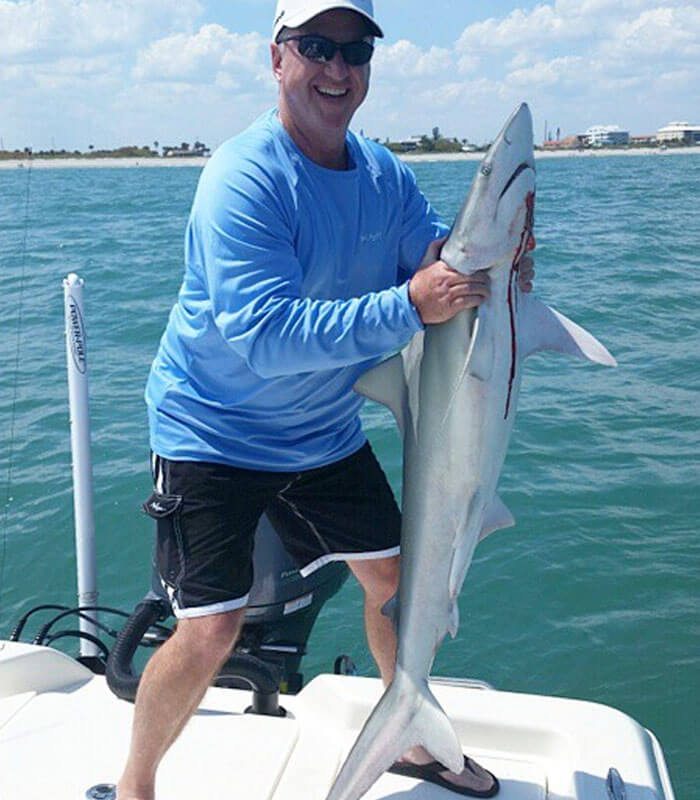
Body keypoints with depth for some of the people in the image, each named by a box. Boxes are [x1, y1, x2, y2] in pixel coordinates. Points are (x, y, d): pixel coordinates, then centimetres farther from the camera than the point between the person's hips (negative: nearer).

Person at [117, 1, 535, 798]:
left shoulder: (385, 173, -1)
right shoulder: (243, 178, -22)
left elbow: (438, 261, 3)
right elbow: (266, 335, -32)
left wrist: (489, 262, -20)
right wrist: (409, 305, -38)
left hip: (323, 430, 7)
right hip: (214, 431, -6)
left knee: (397, 576, 13)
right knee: (210, 631, -8)